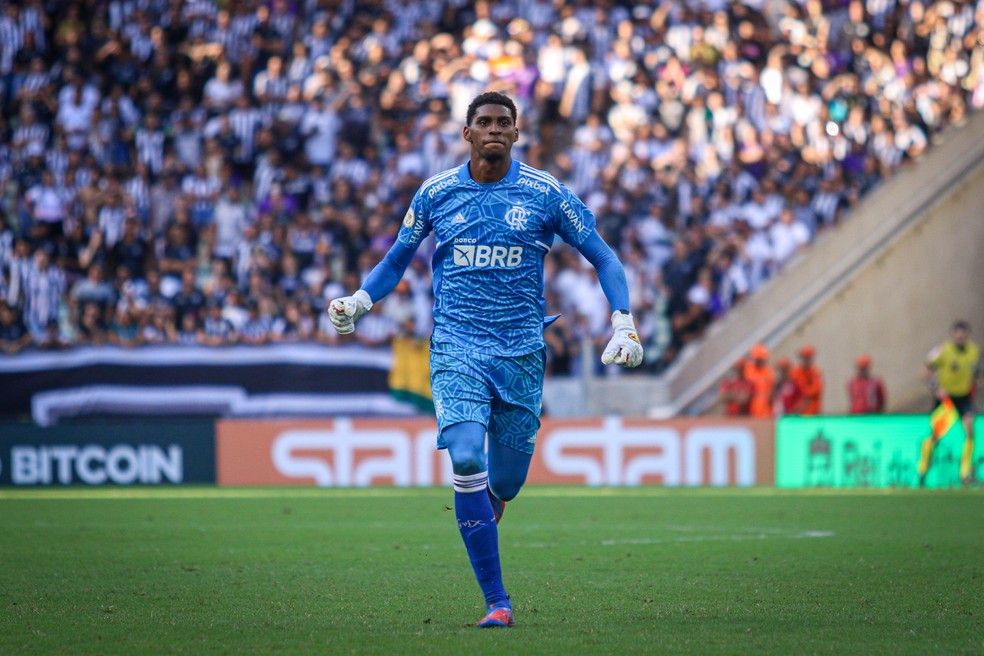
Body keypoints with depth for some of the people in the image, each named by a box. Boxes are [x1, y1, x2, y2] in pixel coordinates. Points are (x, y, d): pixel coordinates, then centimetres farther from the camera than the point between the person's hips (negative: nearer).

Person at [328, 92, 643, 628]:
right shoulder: (436, 193, 5)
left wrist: (623, 322, -5)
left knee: (505, 482, 3)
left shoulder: (545, 194, 2)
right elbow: (397, 260, 18)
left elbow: (603, 258, 8)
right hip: (456, 347, -1)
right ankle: (496, 602, -15)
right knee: (466, 462, -21)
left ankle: (487, 505, 45)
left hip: (521, 351, 1)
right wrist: (358, 301, 1)